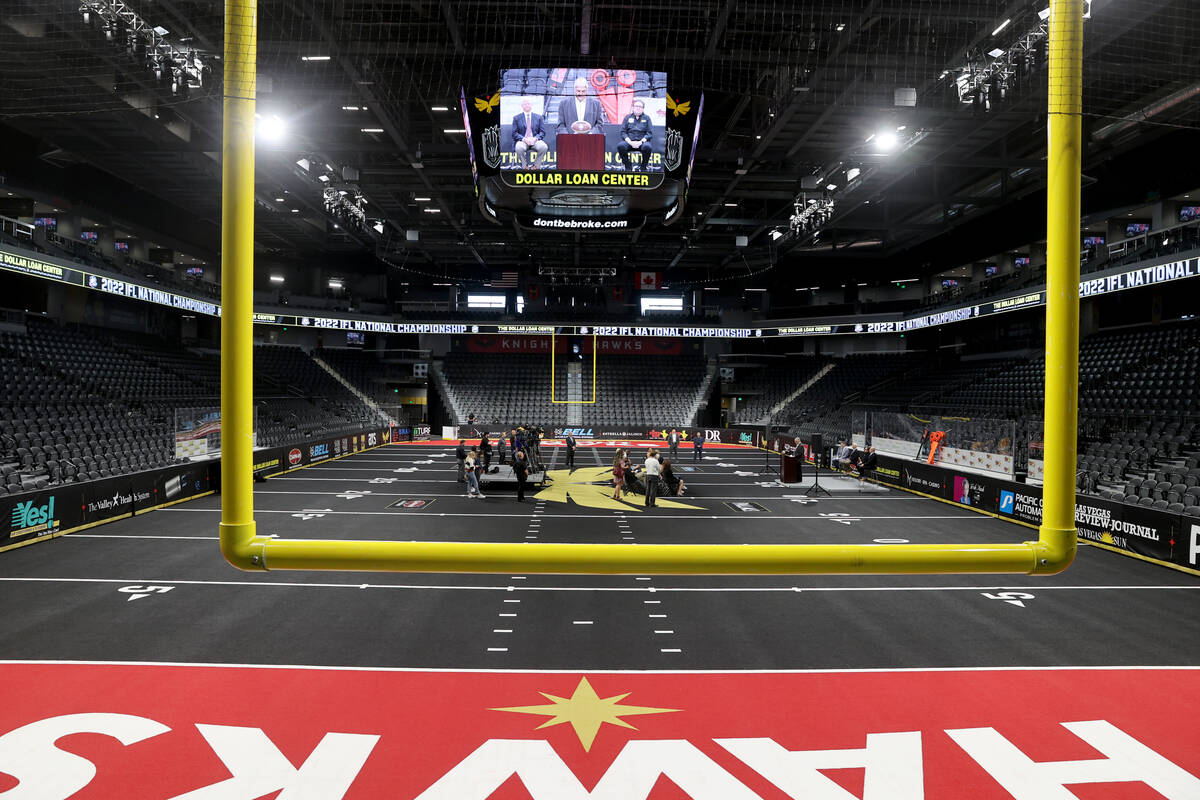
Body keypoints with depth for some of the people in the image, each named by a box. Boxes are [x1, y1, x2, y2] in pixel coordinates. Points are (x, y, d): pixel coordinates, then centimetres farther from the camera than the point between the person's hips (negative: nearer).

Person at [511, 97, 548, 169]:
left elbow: (542, 132, 9)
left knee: (544, 147, -32)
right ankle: (525, 166, -11)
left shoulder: (538, 117, 15)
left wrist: (535, 138, -13)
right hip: (522, 141, -1)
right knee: (519, 148, -37)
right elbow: (514, 133, 4)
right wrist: (524, 139, -15)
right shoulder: (516, 118, 12)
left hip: (535, 140, 1)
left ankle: (536, 165, -10)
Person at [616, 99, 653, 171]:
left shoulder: (646, 118, 13)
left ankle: (643, 167, -13)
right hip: (629, 141, 1)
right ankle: (627, 166, -14)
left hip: (642, 142, -1)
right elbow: (623, 132, 7)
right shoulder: (628, 118, 15)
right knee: (620, 145, -32)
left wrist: (640, 142, -13)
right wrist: (630, 142, -12)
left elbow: (650, 133, 5)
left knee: (647, 147, -37)